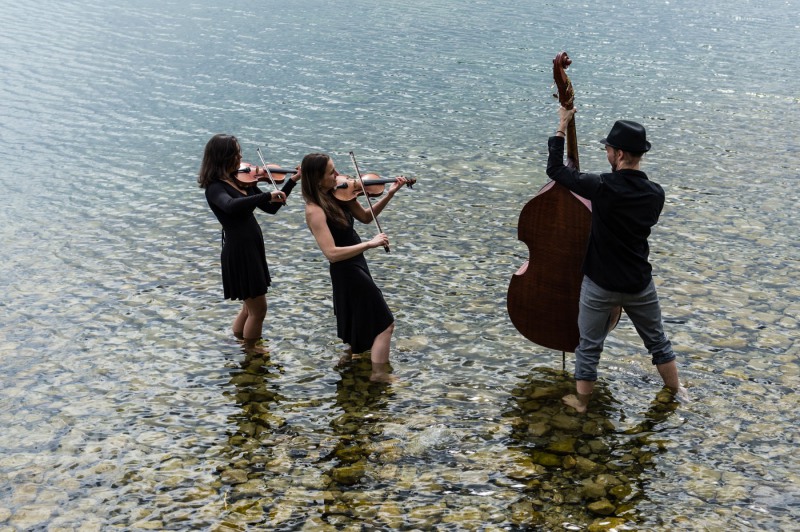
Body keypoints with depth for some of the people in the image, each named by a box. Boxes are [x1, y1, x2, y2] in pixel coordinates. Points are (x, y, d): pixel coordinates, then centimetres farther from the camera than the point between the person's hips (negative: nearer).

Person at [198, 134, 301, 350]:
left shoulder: (243, 181, 7)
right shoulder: (215, 188, -17)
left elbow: (271, 208, 11)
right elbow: (230, 206, -40)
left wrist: (293, 180, 5)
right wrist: (267, 195, -41)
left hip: (252, 248, 8)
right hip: (239, 252, -8)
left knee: (250, 306, 21)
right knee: (259, 309, 1)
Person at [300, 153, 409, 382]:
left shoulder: (338, 194, -5)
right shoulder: (315, 211, -28)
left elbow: (366, 217, 5)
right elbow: (332, 253, -35)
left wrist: (390, 194, -8)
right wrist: (370, 243, -33)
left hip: (354, 265, 9)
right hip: (348, 270, -9)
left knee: (357, 313, 33)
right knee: (384, 322, 0)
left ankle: (352, 351, 55)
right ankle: (379, 373, 10)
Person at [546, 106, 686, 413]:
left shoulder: (603, 188, -23)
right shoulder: (656, 195, -8)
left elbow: (555, 169, -14)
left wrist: (562, 128, -5)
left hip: (601, 285, -4)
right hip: (640, 285, 4)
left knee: (589, 346, 14)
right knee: (657, 341, 24)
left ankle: (581, 401, 27)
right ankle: (676, 391, 40)